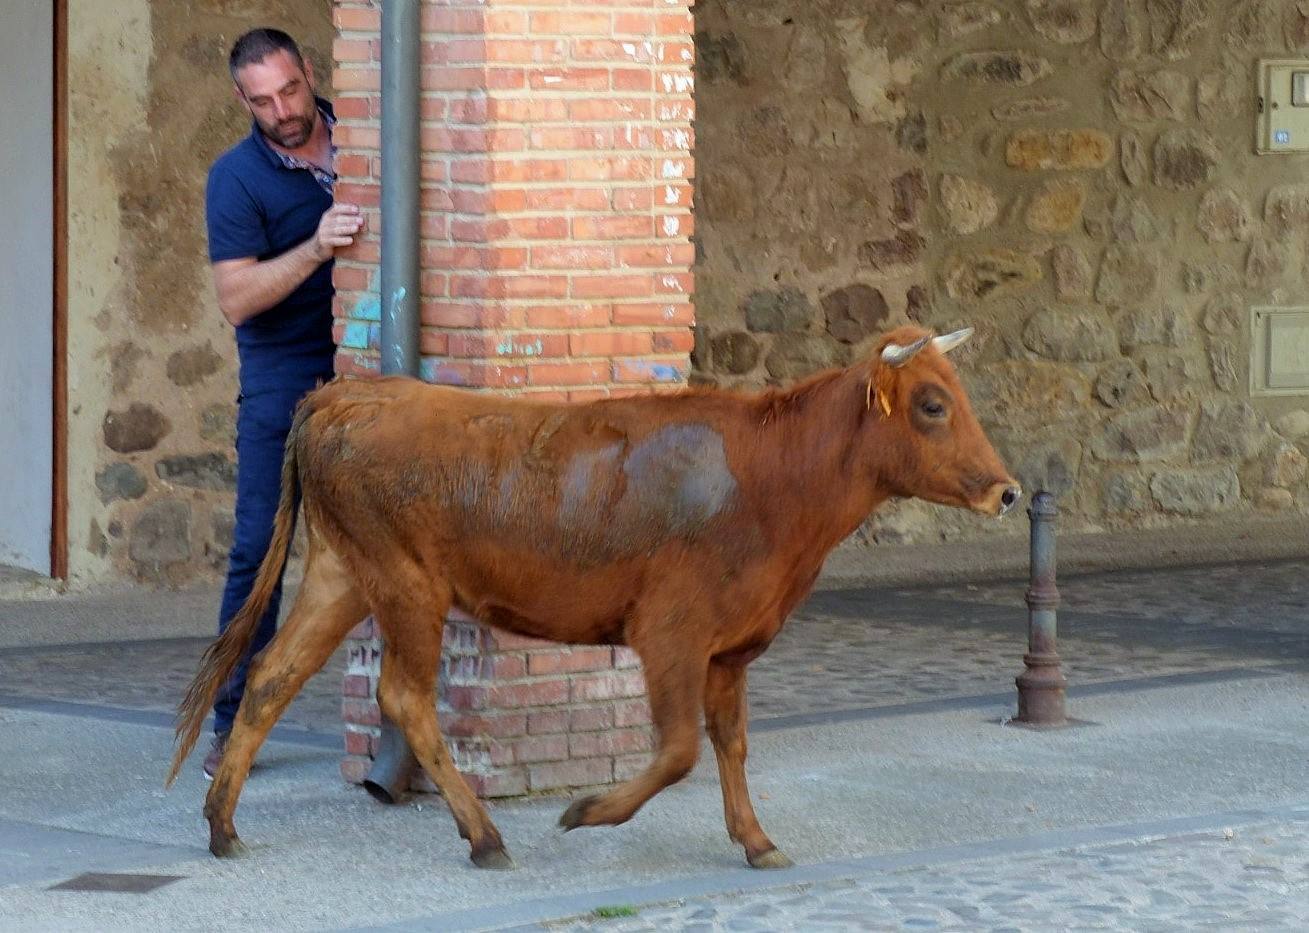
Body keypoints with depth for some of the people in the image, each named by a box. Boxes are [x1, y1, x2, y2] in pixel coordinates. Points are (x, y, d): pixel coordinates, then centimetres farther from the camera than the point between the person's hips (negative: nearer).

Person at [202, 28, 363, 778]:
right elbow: (236, 298, -15)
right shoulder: (237, 177, -6)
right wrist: (316, 250, -27)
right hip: (283, 383, -3)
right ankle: (233, 723, 0)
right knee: (258, 550, -5)